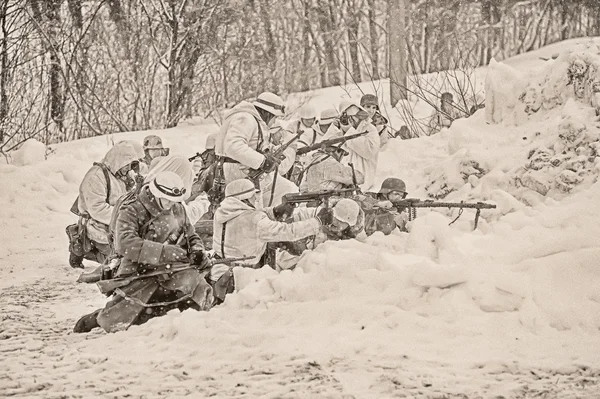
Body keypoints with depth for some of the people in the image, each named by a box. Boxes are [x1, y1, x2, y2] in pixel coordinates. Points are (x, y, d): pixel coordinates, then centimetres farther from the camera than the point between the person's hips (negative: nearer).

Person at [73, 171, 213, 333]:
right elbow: (125, 244, -28)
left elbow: (191, 236, 20)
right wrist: (165, 251, -35)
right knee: (113, 323, -14)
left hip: (171, 272, 4)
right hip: (139, 275, -4)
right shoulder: (132, 212, -11)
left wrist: (197, 251, -6)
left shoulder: (177, 210, 7)